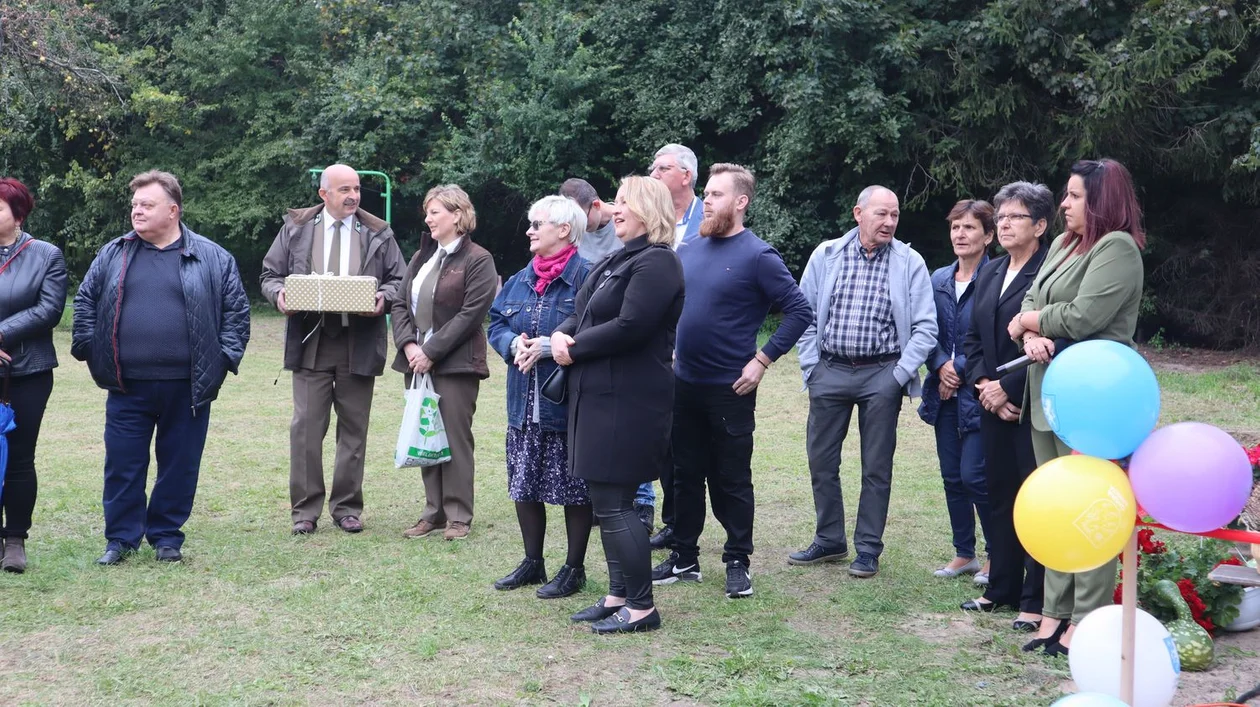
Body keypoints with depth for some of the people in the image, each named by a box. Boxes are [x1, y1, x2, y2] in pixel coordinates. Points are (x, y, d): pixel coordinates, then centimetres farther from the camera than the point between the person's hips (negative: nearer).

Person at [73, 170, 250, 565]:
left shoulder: (212, 259, 2)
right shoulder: (114, 255, 8)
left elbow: (237, 310, 4)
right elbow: (85, 301, 14)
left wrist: (225, 358, -2)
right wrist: (87, 348, 7)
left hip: (186, 386, -1)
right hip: (127, 387, 1)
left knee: (179, 465, 7)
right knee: (122, 465, 5)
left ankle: (167, 537, 21)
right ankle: (120, 539, 17)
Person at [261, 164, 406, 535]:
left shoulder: (378, 233, 9)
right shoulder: (296, 228, 8)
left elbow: (397, 281, 9)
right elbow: (270, 274, 12)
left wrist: (382, 298, -12)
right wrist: (279, 293, -10)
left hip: (359, 345, 1)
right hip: (310, 342, -1)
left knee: (354, 429, 5)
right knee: (306, 427, -3)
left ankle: (347, 507, 16)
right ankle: (305, 509, 5)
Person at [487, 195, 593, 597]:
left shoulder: (585, 277, -10)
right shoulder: (521, 280, 13)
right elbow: (496, 323, 13)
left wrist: (547, 346, -23)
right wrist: (514, 344, -9)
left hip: (568, 403, -7)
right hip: (524, 403, 7)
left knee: (574, 488, 2)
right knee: (524, 485, 13)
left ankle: (574, 569, 15)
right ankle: (533, 563, 27)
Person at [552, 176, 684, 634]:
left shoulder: (656, 262, -13)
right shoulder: (621, 260, 19)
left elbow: (629, 328, -22)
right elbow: (586, 317, 20)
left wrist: (574, 350, -11)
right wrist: (561, 335, -2)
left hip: (628, 401, -10)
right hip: (600, 395, 10)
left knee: (614, 503, -6)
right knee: (607, 500, 14)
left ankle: (641, 607, 3)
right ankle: (618, 596, 23)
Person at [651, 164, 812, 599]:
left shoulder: (758, 256, -11)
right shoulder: (689, 251, 7)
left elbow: (799, 311, -13)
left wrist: (762, 360, -15)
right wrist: (669, 350, 9)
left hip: (729, 389, -6)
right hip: (684, 384, 6)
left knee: (731, 480, 5)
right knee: (686, 474, 13)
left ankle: (738, 563, 17)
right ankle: (684, 558, 24)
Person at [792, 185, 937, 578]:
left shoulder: (910, 263, -2)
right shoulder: (826, 256, 3)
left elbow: (925, 327, -3)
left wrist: (900, 374, -9)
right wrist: (810, 365, 0)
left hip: (882, 374, -2)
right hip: (830, 371, 2)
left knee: (876, 467, 4)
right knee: (821, 460, 8)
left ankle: (869, 549, 15)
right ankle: (829, 541, 24)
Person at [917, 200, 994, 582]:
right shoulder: (938, 279, 10)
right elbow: (927, 333, 11)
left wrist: (960, 368, -13)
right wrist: (941, 366, -6)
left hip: (978, 394, -6)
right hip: (945, 393, 6)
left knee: (974, 476, -7)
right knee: (952, 476, 11)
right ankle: (964, 553, 23)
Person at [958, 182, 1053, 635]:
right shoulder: (990, 272, 15)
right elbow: (973, 338, 16)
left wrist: (1008, 388, -14)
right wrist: (982, 384, 0)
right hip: (994, 405, 8)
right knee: (999, 494, 14)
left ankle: (1036, 601, 6)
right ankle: (1001, 589, 25)